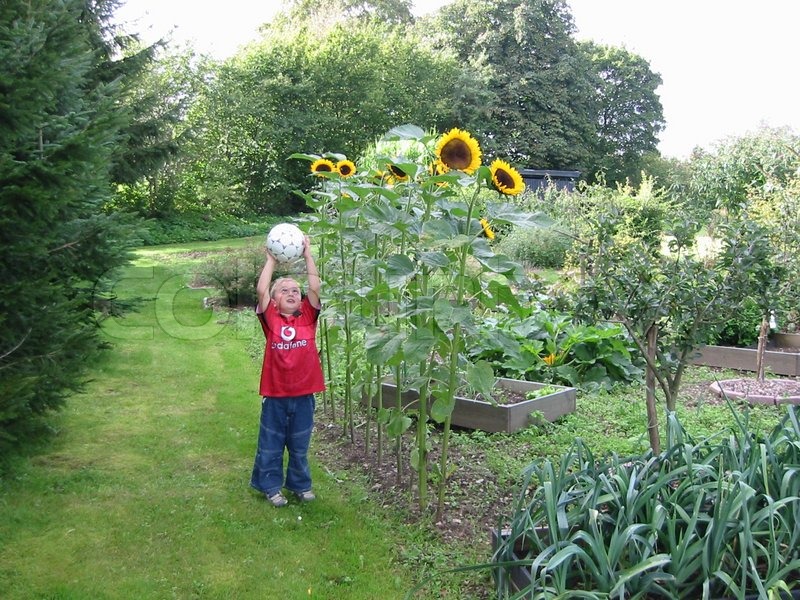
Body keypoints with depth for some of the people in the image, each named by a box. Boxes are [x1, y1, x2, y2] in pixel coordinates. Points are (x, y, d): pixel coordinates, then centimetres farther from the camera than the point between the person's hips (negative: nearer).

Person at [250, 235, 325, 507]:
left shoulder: (308, 317, 0)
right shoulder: (271, 320, -4)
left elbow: (315, 288, -9)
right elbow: (261, 290, -15)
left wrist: (308, 255, -9)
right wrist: (271, 260, -10)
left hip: (303, 394, 1)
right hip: (275, 394, -1)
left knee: (300, 444, 17)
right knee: (271, 443, 13)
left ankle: (301, 484, 34)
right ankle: (271, 486, 29)